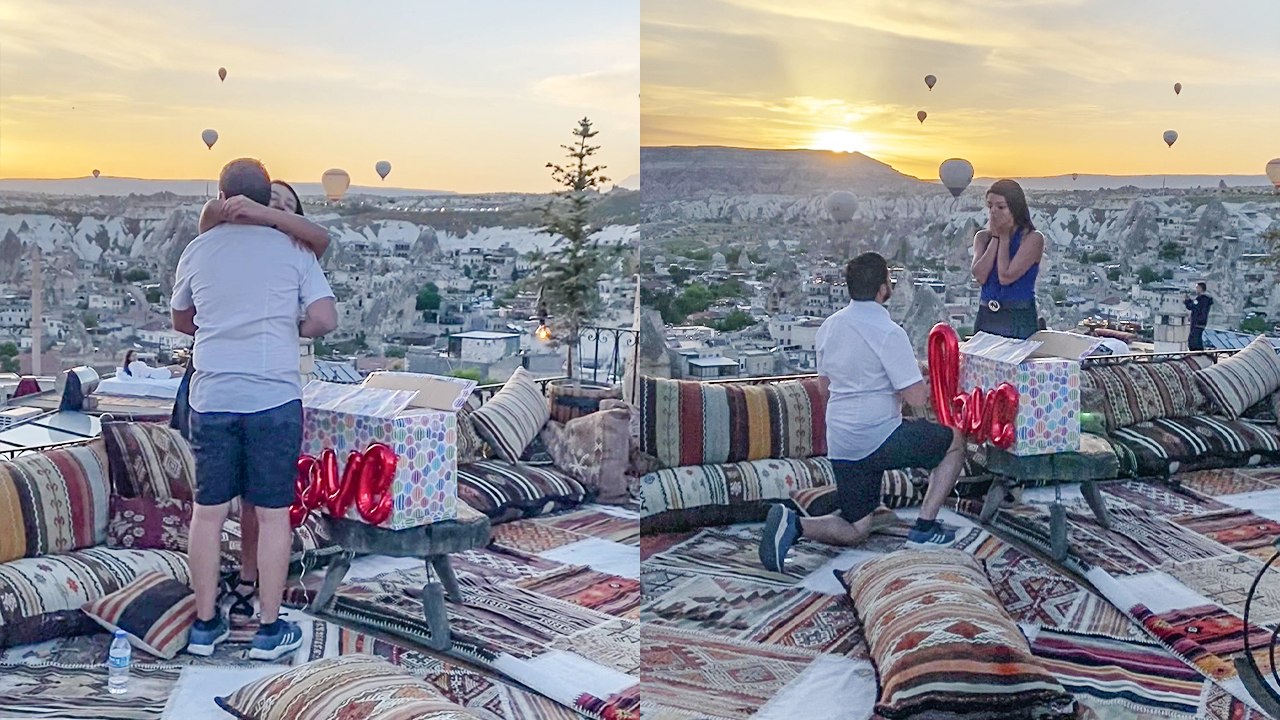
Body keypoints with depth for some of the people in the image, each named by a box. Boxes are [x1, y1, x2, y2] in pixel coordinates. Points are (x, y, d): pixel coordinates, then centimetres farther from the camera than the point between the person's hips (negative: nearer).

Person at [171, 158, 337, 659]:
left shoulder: (198, 250, 6)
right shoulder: (292, 250, -1)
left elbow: (181, 322, 18)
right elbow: (326, 320, -7)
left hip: (212, 399, 2)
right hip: (275, 399, -2)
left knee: (208, 511, 11)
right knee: (272, 514, 5)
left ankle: (205, 624, 19)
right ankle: (270, 629, 11)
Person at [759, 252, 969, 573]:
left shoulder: (829, 327, 7)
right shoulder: (888, 333, -16)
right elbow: (917, 398, -18)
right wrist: (923, 382, 5)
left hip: (839, 446, 7)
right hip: (879, 439, -7)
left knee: (854, 531, 17)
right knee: (954, 440, 17)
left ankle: (792, 523, -10)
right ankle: (925, 527, 13)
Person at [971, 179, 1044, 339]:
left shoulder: (1033, 238, -6)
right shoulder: (983, 237, 8)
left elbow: (1006, 277, -17)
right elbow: (980, 276, -8)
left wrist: (1004, 237, -5)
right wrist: (996, 237, -5)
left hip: (1019, 320, -4)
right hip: (986, 318, 4)